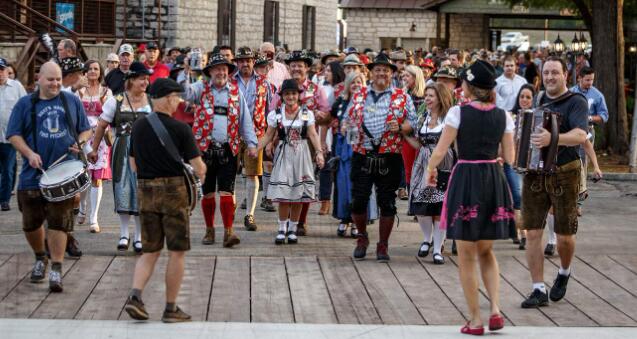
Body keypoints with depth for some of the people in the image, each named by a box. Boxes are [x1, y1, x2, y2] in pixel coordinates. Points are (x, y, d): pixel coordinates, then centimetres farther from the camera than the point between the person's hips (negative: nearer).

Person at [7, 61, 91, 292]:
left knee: (59, 222, -6)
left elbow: (86, 130, 15)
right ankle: (40, 259, 34)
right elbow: (14, 135, 1)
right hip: (33, 175, 1)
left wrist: (80, 142, -7)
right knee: (31, 223, 8)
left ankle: (56, 270, -2)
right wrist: (29, 154, -15)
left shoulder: (72, 102, 9)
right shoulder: (25, 104, 4)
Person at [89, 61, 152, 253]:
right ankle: (124, 234, 16)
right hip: (122, 150, 0)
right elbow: (102, 126, 6)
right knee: (123, 190, 2)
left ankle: (139, 237, 10)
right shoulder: (116, 101, 2)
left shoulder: (151, 102, 4)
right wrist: (94, 149, 5)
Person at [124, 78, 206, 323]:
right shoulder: (180, 129, -11)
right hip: (174, 191, -5)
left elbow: (133, 165, 13)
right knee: (177, 252, 6)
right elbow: (198, 166, -10)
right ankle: (171, 309, 8)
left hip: (146, 191, 5)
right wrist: (201, 173, 12)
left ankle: (135, 295, -7)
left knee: (150, 251, 13)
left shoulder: (138, 127, 5)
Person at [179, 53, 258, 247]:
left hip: (228, 149, 0)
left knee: (226, 192, -7)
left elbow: (245, 119, 9)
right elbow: (186, 93, -16)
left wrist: (251, 143, 3)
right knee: (208, 192, 8)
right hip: (205, 148, 0)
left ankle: (228, 232, -9)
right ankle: (209, 230, 20)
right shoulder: (201, 88, 4)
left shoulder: (236, 91, 8)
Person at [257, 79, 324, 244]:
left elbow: (313, 134, -2)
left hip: (301, 155, 1)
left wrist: (319, 152, -15)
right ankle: (282, 229, 6)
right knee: (283, 194, -6)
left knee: (298, 194, 3)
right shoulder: (276, 114, 3)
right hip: (284, 155, -1)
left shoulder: (307, 113, 3)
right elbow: (268, 136, 3)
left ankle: (292, 229, 14)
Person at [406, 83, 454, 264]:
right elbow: (419, 145, 13)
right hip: (424, 166, 4)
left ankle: (437, 249, 6)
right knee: (421, 207, 0)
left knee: (439, 208, -3)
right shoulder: (422, 118, 12)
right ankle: (427, 239, 26)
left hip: (443, 167, -4)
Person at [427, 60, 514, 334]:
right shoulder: (502, 116, 3)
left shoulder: (458, 113, -9)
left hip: (466, 179, -4)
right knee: (486, 251, 19)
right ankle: (495, 308, 1)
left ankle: (475, 320, 8)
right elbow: (509, 157, 7)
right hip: (495, 180, 4)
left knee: (466, 255, 7)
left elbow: (440, 151, -8)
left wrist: (431, 170, 11)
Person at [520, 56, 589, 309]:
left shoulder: (576, 102, -7)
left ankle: (564, 273, 34)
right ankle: (539, 290, 3)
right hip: (534, 174, 4)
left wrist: (553, 139, -42)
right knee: (532, 233, -2)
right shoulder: (538, 101, 12)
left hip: (564, 176, -4)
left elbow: (580, 135, -25)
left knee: (565, 236, 4)